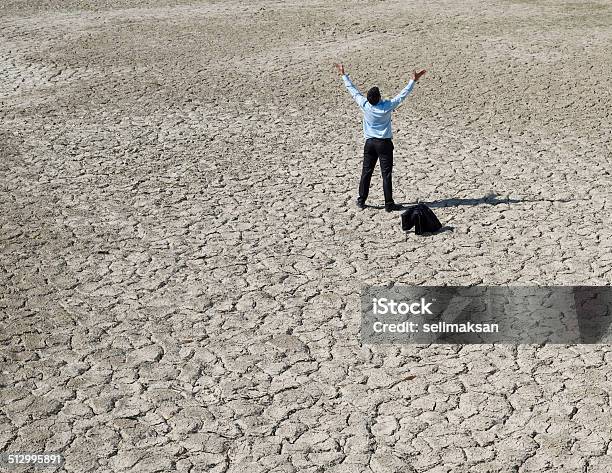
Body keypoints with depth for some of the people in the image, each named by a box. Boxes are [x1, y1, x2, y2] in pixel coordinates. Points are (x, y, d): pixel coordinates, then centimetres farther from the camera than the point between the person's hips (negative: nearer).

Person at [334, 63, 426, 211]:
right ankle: (389, 204, 0)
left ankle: (361, 201, 17)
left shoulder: (365, 105, -11)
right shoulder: (387, 106, -17)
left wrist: (344, 75, 10)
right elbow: (402, 95, -11)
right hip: (384, 143, -3)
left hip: (370, 143, 3)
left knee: (366, 172, 11)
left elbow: (353, 90, 0)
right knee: (386, 174, -1)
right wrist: (413, 81, -4)